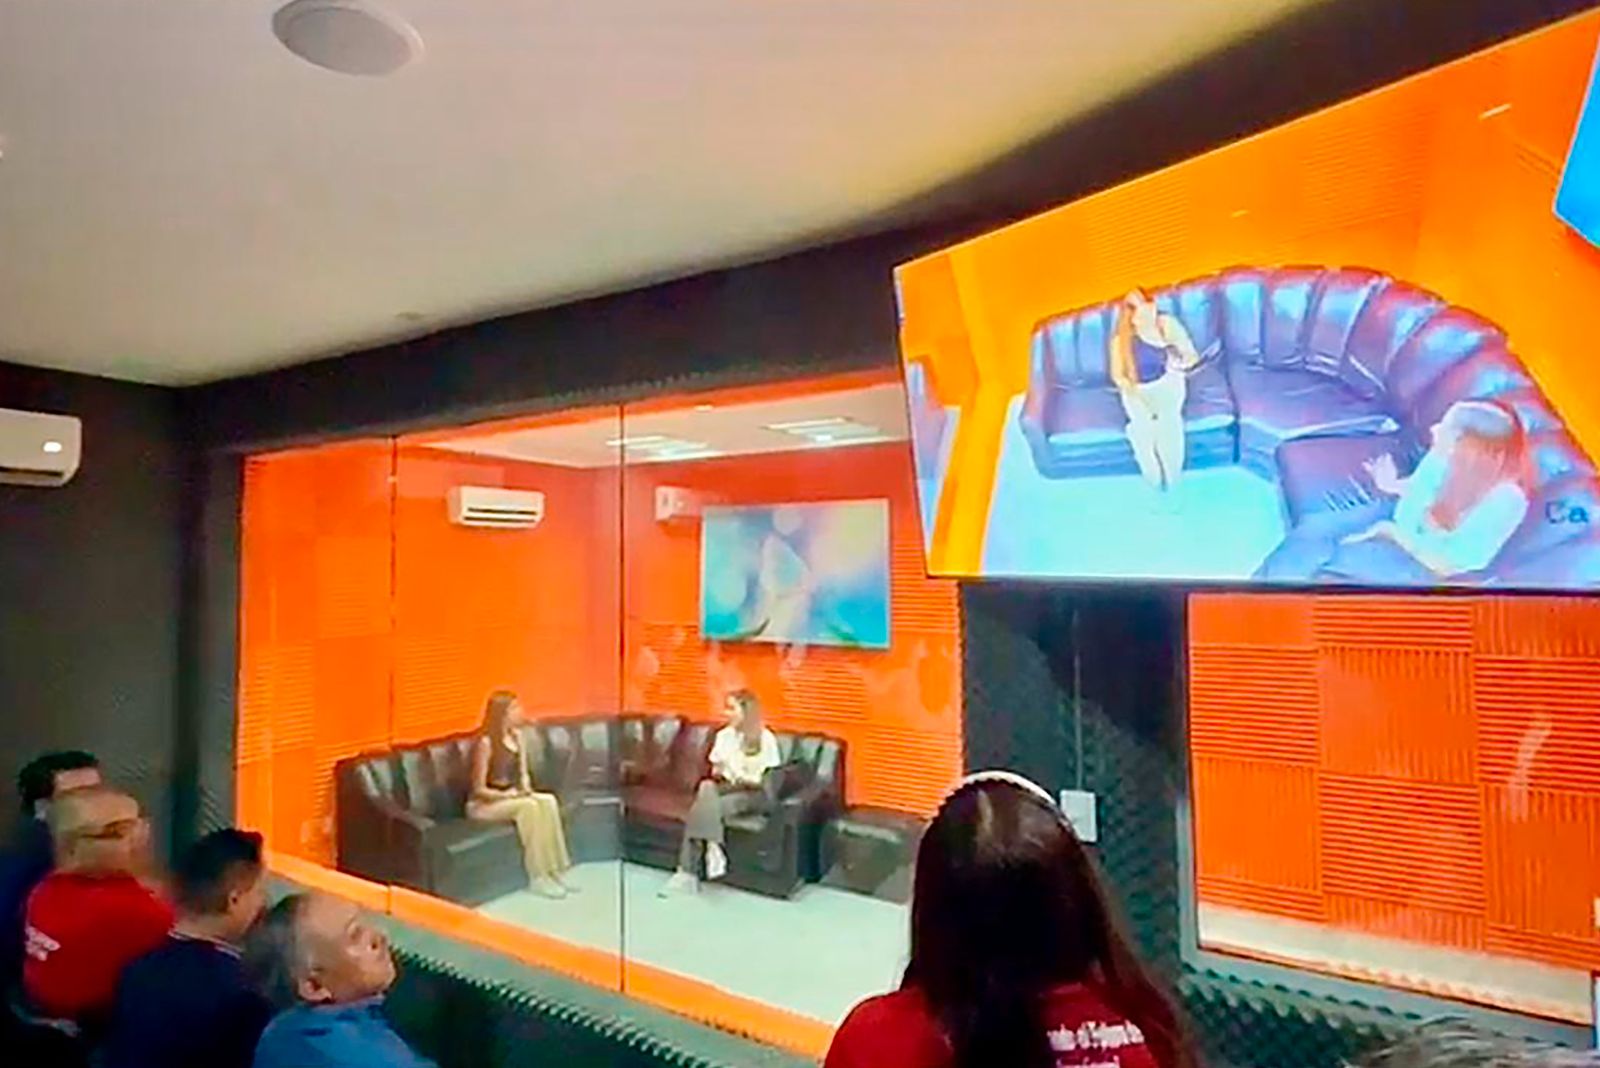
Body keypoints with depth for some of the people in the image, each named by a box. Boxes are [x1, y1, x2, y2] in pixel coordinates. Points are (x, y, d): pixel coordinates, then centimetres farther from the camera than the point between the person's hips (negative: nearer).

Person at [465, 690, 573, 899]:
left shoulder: (516, 735, 4)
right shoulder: (486, 743, -19)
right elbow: (479, 789, -17)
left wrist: (526, 789, -9)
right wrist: (510, 795, -23)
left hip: (512, 796, 7)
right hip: (483, 804, -7)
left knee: (548, 801, -21)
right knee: (528, 806, -32)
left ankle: (554, 872, -19)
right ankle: (538, 879, -26)